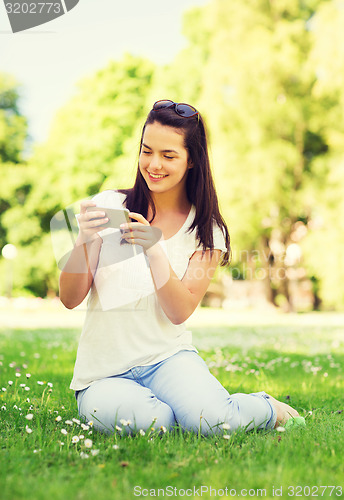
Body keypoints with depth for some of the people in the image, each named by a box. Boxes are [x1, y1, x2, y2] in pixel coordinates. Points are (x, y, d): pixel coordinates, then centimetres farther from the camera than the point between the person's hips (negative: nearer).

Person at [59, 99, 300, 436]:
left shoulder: (207, 231, 1)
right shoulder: (108, 205, -2)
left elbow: (179, 312, -10)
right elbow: (70, 299, -6)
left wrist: (154, 247, -24)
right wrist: (84, 239, -24)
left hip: (168, 358, 0)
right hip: (104, 374, 0)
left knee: (210, 420, -29)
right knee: (139, 418, -33)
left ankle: (267, 408, 6)